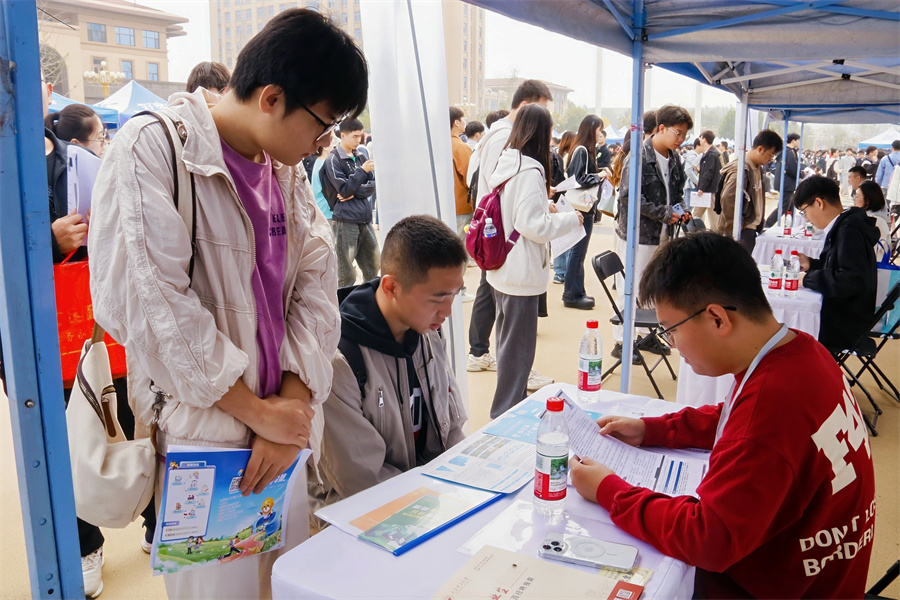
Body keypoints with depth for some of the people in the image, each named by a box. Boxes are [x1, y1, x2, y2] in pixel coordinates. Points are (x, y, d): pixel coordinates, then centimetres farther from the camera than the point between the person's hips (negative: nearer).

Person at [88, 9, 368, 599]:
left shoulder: (289, 168, 8)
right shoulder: (152, 145, -12)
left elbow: (317, 286, 4)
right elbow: (147, 301, -20)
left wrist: (294, 402, -8)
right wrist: (257, 411, -14)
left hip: (285, 425, 6)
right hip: (202, 432, -6)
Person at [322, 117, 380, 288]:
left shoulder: (360, 156, 12)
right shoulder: (333, 160, -5)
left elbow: (372, 186, 7)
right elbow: (344, 189, -11)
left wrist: (355, 192, -10)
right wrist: (362, 170, -12)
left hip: (365, 218, 6)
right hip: (345, 220, -6)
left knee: (374, 268, 11)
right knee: (346, 273, -2)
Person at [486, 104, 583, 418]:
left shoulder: (506, 163, 6)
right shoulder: (530, 170, -19)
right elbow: (533, 226, -22)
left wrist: (544, 206, 18)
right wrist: (570, 218, -9)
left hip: (501, 268, 9)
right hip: (521, 272, -9)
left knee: (507, 339, 21)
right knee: (518, 345, 3)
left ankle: (508, 403, 37)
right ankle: (508, 411, 14)